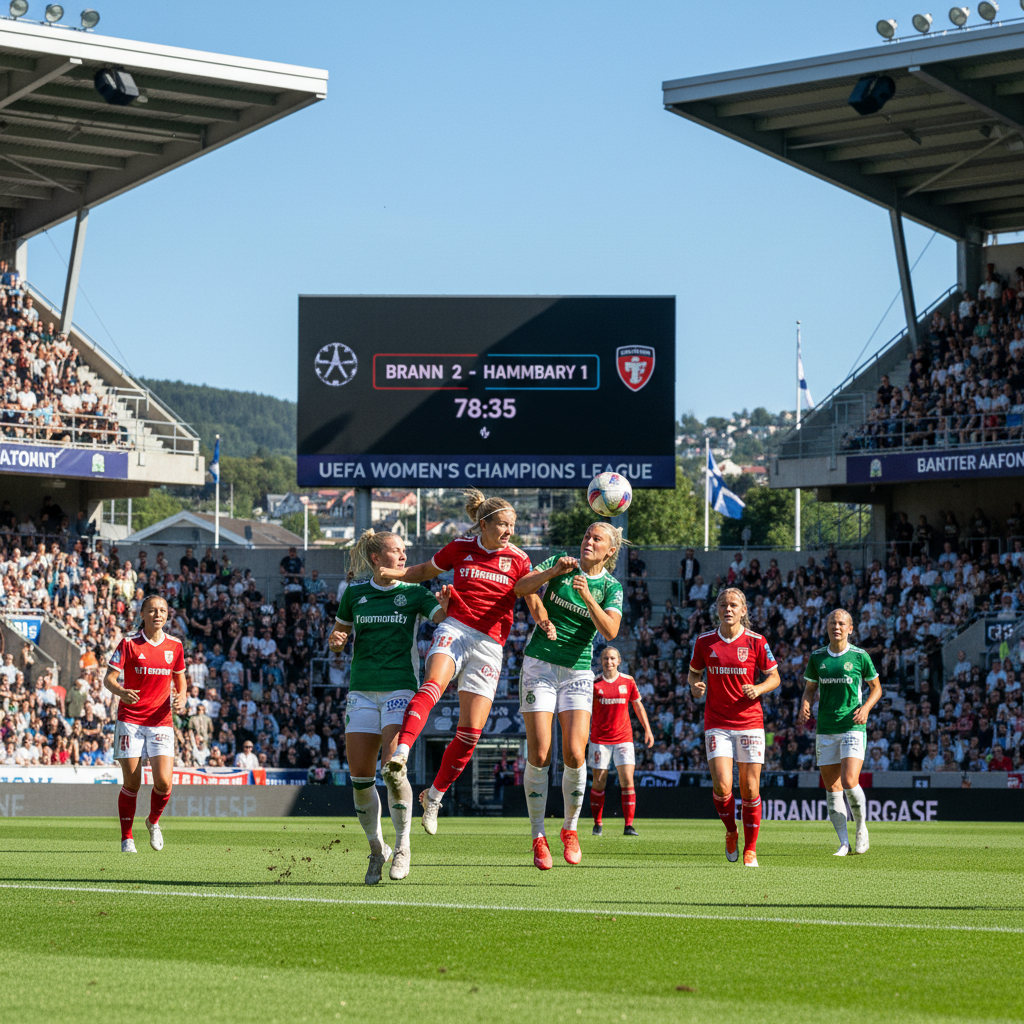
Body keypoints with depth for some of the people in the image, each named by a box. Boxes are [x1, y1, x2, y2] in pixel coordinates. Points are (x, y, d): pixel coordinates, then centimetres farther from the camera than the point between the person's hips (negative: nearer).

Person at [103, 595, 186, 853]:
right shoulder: (129, 644, -3)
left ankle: (153, 822, 20)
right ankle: (127, 839, 11)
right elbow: (109, 678, -6)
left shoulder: (174, 645, 7)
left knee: (163, 783, -10)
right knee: (132, 783, -4)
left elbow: (179, 678, 20)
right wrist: (121, 692, -28)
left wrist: (180, 697, -2)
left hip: (161, 722, 2)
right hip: (130, 719, -2)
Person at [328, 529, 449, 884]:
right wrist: (336, 641, -4)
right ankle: (377, 849, 15)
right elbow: (337, 638, 18)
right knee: (360, 776, -3)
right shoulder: (355, 593, 9)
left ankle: (402, 846, -3)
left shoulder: (413, 593, 3)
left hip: (400, 688, -3)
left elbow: (441, 616, -13)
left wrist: (447, 604, -34)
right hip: (362, 691, 3)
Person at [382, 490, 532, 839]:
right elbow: (426, 570, 21)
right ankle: (399, 757, -51)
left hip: (489, 644, 1)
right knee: (433, 685, -34)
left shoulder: (517, 559, 6)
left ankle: (435, 795, 14)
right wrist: (397, 573, 4)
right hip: (454, 629, -1)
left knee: (471, 730, -5)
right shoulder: (460, 548, 6)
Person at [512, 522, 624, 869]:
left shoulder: (611, 587, 2)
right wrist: (553, 571, -23)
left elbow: (611, 631, -14)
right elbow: (520, 588, -8)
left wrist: (587, 596, -26)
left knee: (574, 755, -11)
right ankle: (538, 837, 3)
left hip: (578, 671, 1)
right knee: (539, 754, -8)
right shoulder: (561, 561, 2)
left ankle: (570, 828, 10)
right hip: (539, 664, -1)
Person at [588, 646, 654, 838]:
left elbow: (638, 706, 12)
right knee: (599, 782, 1)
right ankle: (597, 824, 15)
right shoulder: (594, 683, -1)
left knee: (627, 780, -9)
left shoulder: (628, 681, 4)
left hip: (623, 738, 1)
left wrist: (647, 730, 8)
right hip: (600, 739, -1)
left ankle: (629, 825, -10)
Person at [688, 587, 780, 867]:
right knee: (722, 786, -14)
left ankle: (750, 849, 12)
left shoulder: (756, 642, -2)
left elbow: (774, 677, 5)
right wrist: (695, 685, -6)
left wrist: (757, 689, -15)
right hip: (717, 723, 1)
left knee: (750, 789, -1)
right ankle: (731, 832, 14)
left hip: (749, 722, -1)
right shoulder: (704, 642, 3)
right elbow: (694, 672, 17)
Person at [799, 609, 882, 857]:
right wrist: (805, 707, -5)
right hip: (825, 729, 4)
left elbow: (876, 688, 8)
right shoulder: (817, 657, 7)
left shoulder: (860, 656, -1)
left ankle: (861, 827, 9)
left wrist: (866, 707, -10)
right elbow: (810, 689, 16)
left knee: (849, 782, -17)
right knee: (832, 788, 2)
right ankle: (844, 843, 10)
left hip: (853, 727, -4)